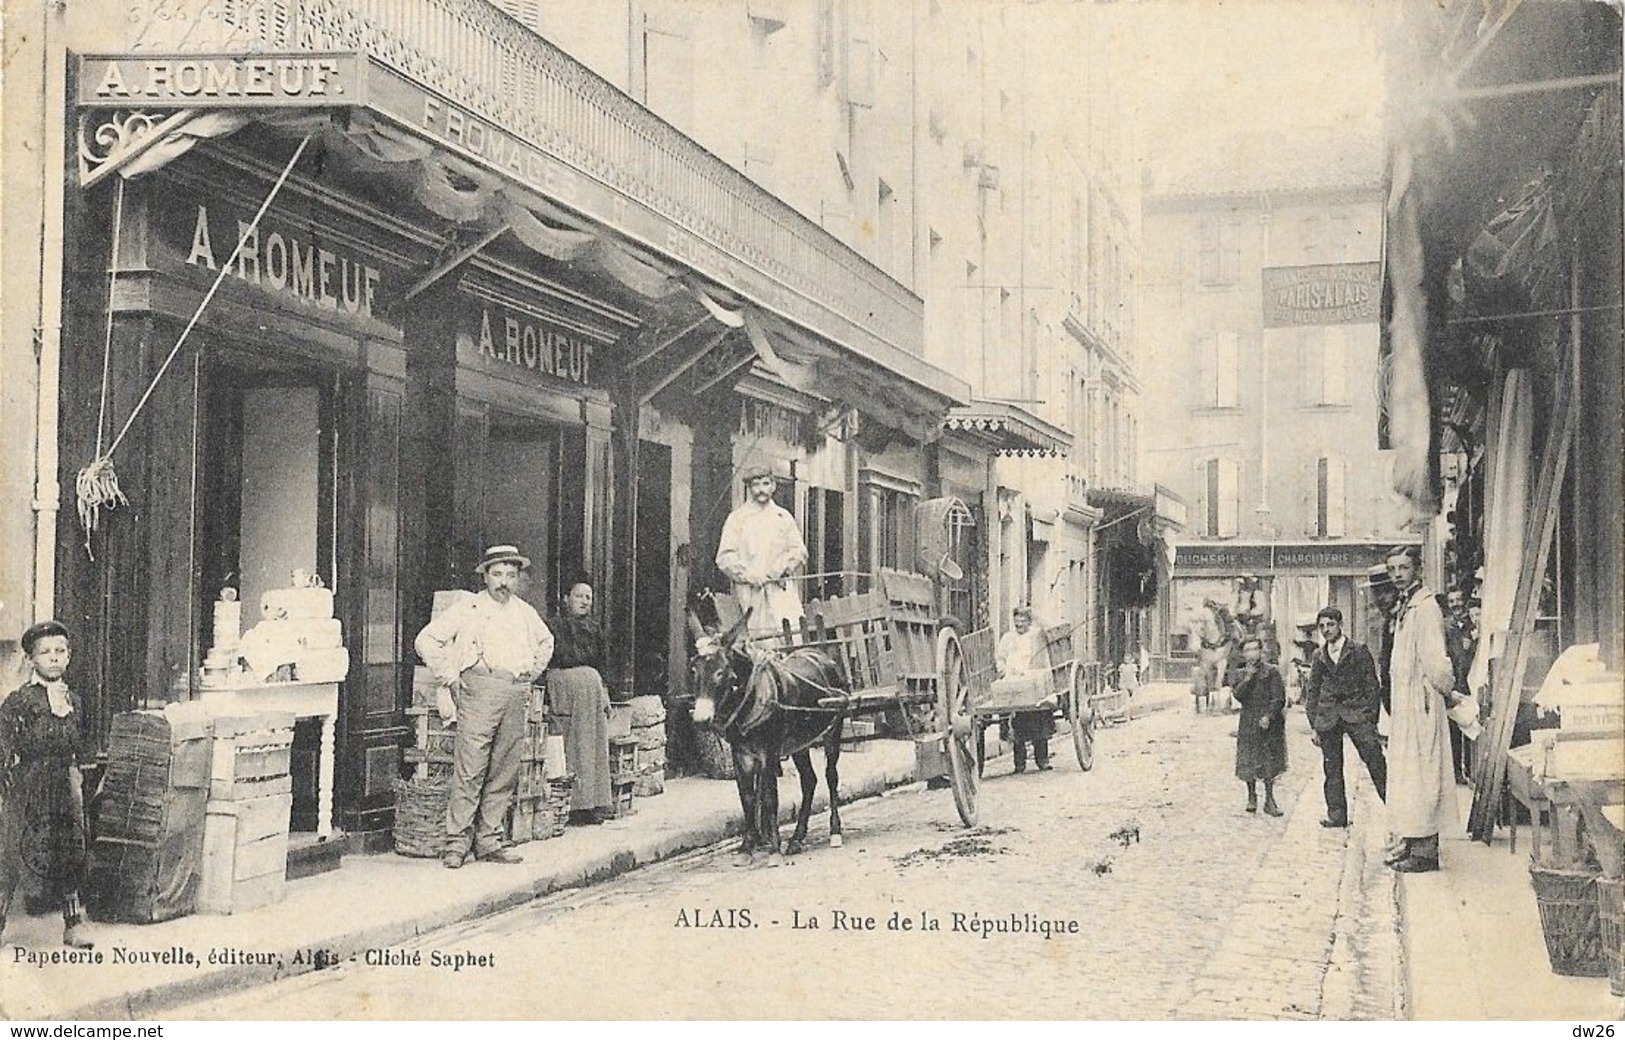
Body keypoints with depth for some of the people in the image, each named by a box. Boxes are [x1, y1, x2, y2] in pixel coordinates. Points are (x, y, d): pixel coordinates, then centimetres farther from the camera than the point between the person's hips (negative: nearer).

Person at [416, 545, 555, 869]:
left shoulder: (525, 612, 18)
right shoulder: (468, 609, 2)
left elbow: (546, 642, 37)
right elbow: (425, 640, 2)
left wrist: (531, 675, 24)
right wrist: (450, 677, -2)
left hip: (516, 694, 5)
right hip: (480, 688, -5)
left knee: (504, 774, 5)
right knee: (469, 771, -10)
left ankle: (489, 841, 11)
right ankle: (456, 843, -7)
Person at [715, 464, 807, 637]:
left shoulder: (783, 517, 19)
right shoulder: (737, 518, 10)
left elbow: (799, 551, 15)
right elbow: (725, 558, 2)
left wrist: (782, 567, -5)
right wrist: (748, 575, -12)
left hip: (782, 591, 2)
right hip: (750, 594, -2)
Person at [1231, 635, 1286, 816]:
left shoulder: (1272, 671, -1)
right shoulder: (1240, 673, 9)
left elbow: (1278, 698, -6)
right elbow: (1239, 696, -5)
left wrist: (1268, 716, -16)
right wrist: (1248, 678, -15)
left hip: (1269, 722, -2)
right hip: (1248, 724, 2)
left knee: (1269, 763, -1)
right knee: (1248, 762, 2)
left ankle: (1269, 800, 7)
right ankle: (1252, 796, 19)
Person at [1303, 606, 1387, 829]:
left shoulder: (1359, 652, 2)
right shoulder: (1317, 657, 12)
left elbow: (1372, 687, 2)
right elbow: (1312, 692, 15)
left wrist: (1372, 720, -4)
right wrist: (1313, 726, 9)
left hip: (1357, 712, -3)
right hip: (1328, 716, 3)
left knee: (1375, 761, -12)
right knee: (1332, 768, 3)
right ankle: (1336, 814, 8)